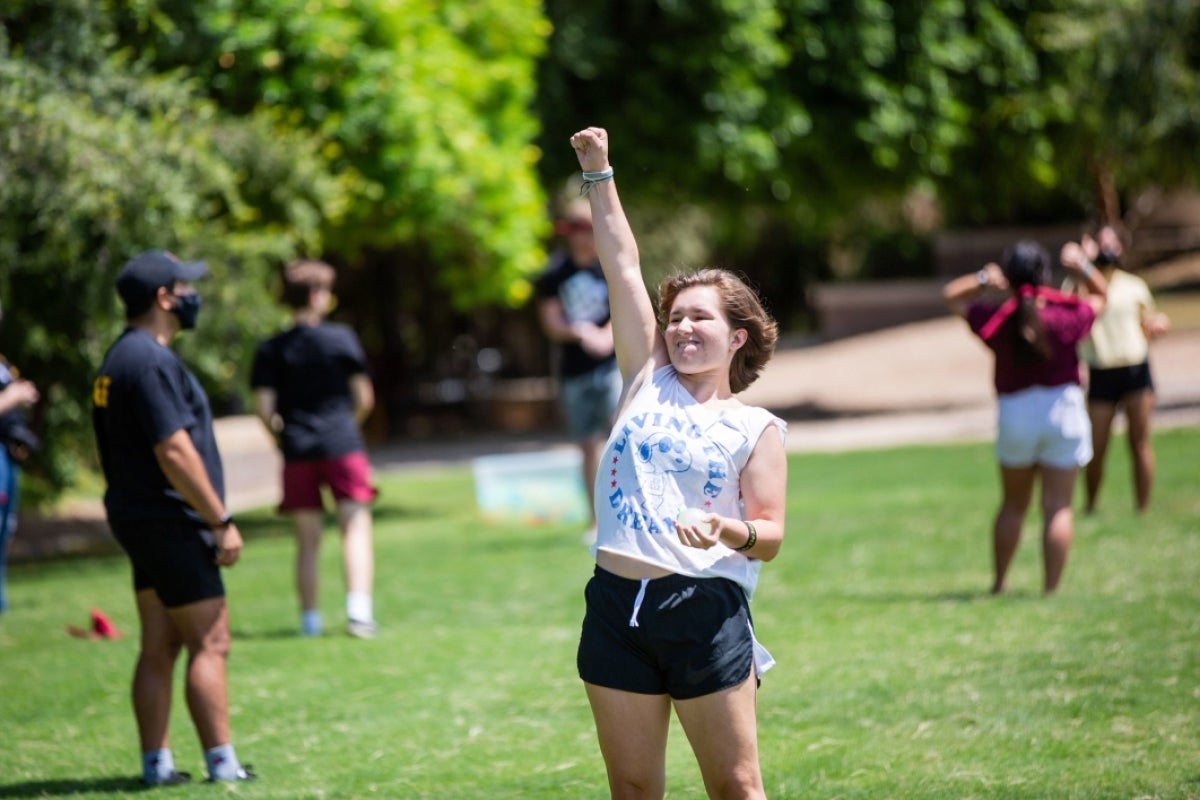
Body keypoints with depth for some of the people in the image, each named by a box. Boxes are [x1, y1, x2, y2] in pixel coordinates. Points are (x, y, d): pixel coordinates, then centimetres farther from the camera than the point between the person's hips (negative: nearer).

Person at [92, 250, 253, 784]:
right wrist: (221, 521, -17)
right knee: (209, 643, -7)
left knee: (159, 647, 10)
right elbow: (174, 452, -22)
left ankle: (156, 764, 11)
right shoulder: (151, 361, -17)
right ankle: (222, 765, -6)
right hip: (170, 521, -10)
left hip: (140, 519, 10)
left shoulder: (120, 358, 15)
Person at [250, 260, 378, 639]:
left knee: (307, 539, 9)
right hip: (343, 445, -2)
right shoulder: (342, 338, 0)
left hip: (297, 451, 2)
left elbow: (263, 406, -3)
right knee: (355, 526, -2)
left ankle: (310, 617, 12)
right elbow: (364, 397, 2)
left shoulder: (271, 350, 3)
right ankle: (358, 606, -18)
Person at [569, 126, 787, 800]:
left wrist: (729, 531, -23)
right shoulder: (649, 383, 13)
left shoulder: (757, 430, 3)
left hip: (704, 607, -4)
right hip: (617, 606, 4)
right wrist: (599, 175, 11)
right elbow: (624, 267, 12)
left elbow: (770, 538, -1)